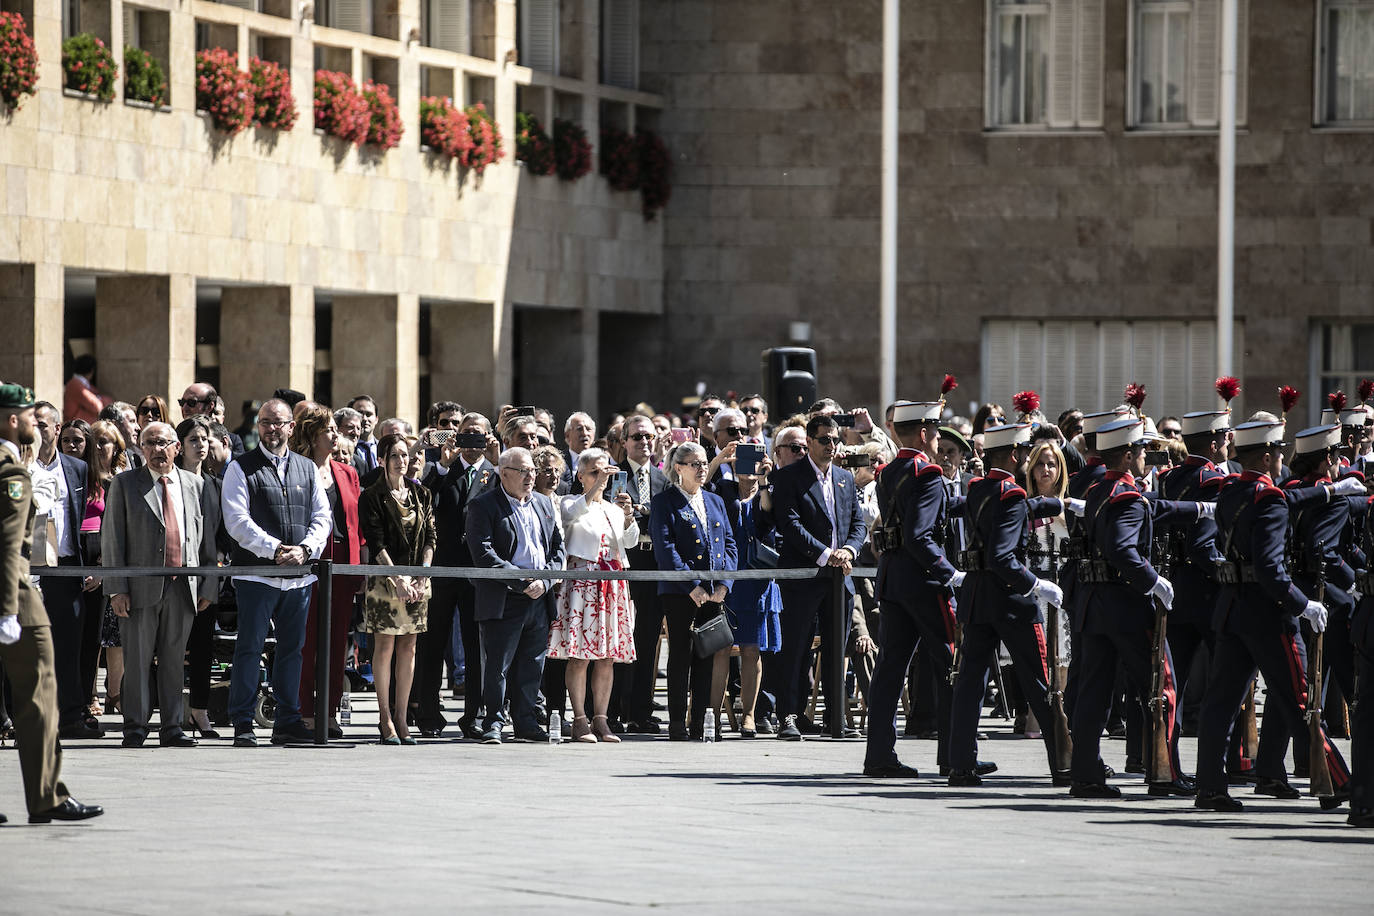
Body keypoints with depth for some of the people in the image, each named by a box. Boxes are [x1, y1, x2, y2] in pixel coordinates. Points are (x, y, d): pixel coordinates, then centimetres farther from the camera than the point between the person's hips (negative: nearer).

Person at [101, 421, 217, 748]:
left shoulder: (196, 486, 11)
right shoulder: (124, 484, 4)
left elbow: (207, 539, 14)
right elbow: (112, 539, 0)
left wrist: (207, 586, 8)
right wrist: (116, 589, -8)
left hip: (183, 586, 2)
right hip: (141, 586, -2)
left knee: (174, 660, 6)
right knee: (138, 659, -1)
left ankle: (172, 728, 11)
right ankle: (135, 728, 5)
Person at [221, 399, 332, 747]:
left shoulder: (307, 468, 14)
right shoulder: (241, 468, 1)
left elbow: (322, 517, 11)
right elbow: (237, 521, -8)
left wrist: (305, 549, -8)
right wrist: (275, 549, -16)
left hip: (300, 574, 4)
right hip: (256, 572, -4)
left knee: (292, 648, 9)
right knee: (249, 648, -5)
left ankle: (287, 721, 17)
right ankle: (242, 725, -2)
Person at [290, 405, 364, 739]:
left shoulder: (347, 474, 15)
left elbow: (356, 522, 15)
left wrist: (360, 567, 8)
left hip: (343, 565, 5)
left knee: (338, 640, 5)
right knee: (307, 640, -4)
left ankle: (329, 713, 10)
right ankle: (304, 714, -1)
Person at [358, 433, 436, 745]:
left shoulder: (421, 495, 12)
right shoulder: (372, 497, -2)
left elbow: (429, 538, 10)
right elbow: (375, 543, -8)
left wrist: (422, 576, -3)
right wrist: (398, 578, -15)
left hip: (416, 581, 4)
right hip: (385, 579, -4)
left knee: (408, 648, 4)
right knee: (385, 646, -4)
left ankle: (401, 718, 6)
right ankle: (385, 718, -1)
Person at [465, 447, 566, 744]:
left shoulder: (544, 504, 15)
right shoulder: (484, 506, -5)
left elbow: (558, 548, 15)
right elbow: (483, 554, -14)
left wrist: (544, 581, -3)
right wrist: (523, 582, -17)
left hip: (539, 598, 6)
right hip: (503, 601, -5)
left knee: (531, 667, 9)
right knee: (497, 665, -4)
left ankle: (525, 723, 16)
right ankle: (493, 723, 2)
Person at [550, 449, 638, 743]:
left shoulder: (614, 508, 17)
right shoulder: (571, 503, 5)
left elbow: (631, 540, 2)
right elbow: (573, 514, -21)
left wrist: (628, 516, -17)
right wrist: (597, 486, -27)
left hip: (612, 586, 5)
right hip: (581, 582, -5)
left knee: (607, 657, 3)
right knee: (579, 655, -9)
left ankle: (600, 720, 7)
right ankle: (580, 721, -8)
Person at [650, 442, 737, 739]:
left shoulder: (715, 502, 16)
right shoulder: (665, 502, -1)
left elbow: (730, 544, 13)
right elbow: (665, 548, -11)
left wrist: (723, 583, -3)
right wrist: (692, 586, -16)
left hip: (713, 591, 5)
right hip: (680, 592, -5)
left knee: (707, 655, 5)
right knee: (681, 654, -4)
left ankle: (701, 722, 8)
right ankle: (677, 723, -1)